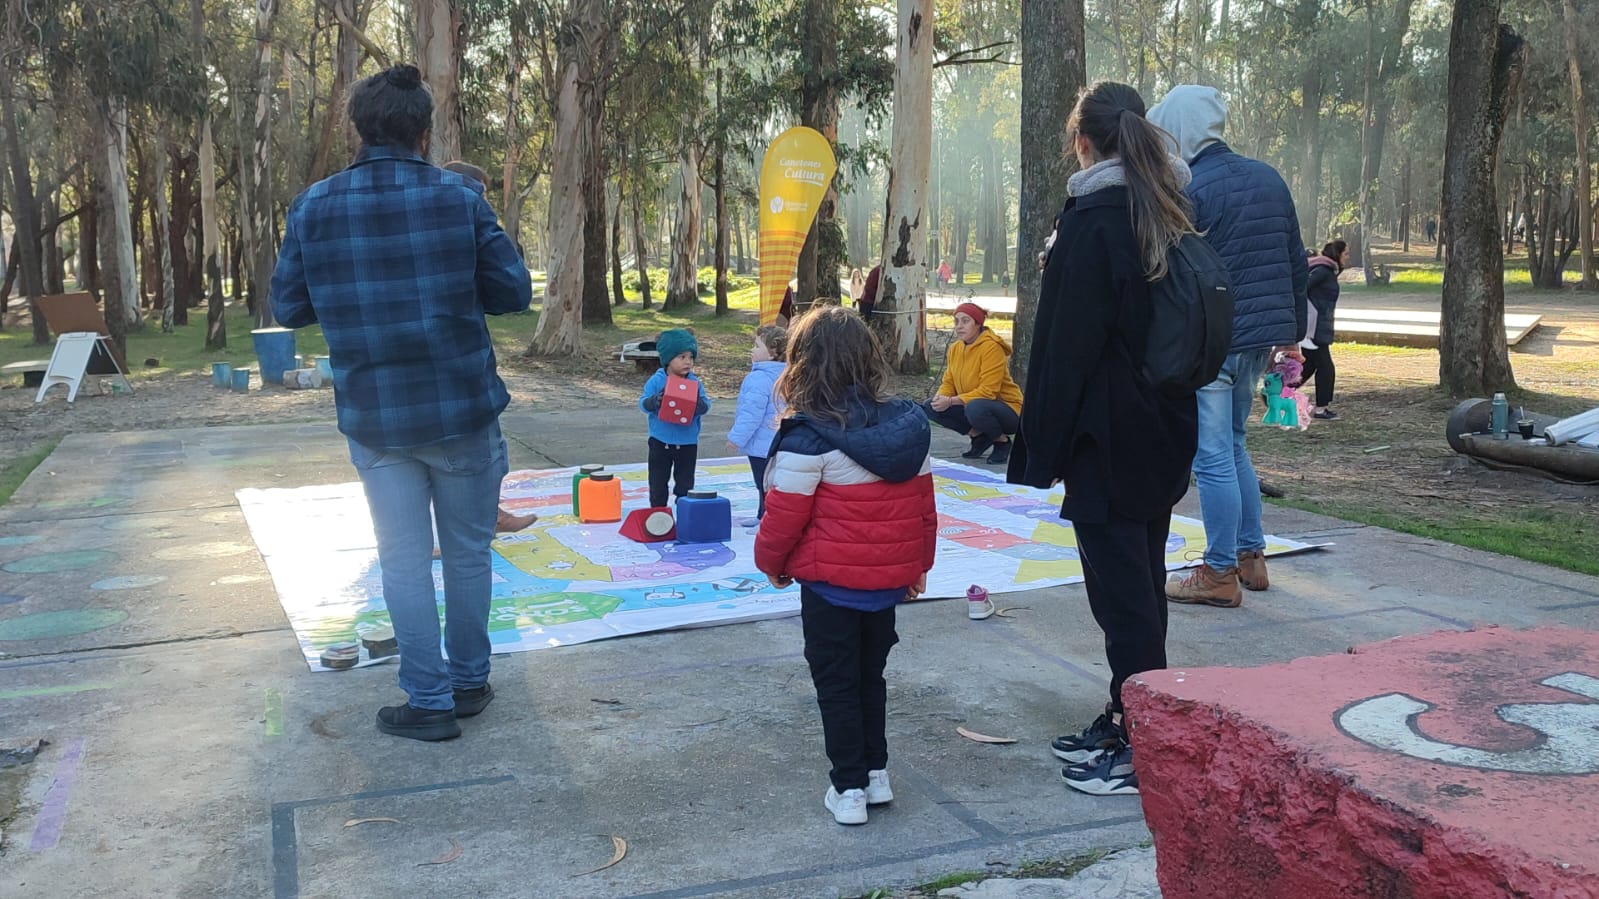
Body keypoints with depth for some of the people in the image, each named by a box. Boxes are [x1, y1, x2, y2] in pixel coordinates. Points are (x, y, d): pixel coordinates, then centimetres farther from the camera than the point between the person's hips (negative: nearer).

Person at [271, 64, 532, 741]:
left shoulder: (313, 207, -3)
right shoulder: (459, 198, -8)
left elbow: (288, 308, 3)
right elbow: (514, 291, -4)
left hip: (373, 418, 1)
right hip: (461, 409, -1)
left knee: (404, 557, 9)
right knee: (468, 551, 14)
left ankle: (429, 700, 13)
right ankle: (469, 682, 26)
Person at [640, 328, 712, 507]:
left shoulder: (695, 382, -2)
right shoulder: (656, 381, -8)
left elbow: (706, 405, -3)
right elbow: (642, 403, -8)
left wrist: (699, 403, -26)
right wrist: (654, 401, -29)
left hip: (687, 443, 1)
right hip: (660, 443, -1)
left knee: (685, 485, 11)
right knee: (658, 483, 9)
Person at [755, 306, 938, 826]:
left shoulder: (808, 438, -19)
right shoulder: (908, 426, -1)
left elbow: (785, 513, -14)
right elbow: (924, 503, 7)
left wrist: (771, 561, 5)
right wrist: (919, 565, 19)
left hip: (830, 580, -5)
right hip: (890, 578, 6)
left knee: (836, 684, 8)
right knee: (870, 676, 21)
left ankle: (849, 788, 13)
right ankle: (877, 773, 28)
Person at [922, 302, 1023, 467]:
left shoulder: (992, 347, -21)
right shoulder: (955, 348, 3)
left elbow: (988, 391, -27)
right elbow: (949, 383, 5)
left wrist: (951, 401, -28)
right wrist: (940, 397, -19)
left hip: (1008, 410, -7)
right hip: (969, 406, 7)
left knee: (975, 408, -40)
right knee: (929, 407, -11)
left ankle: (1002, 441, -8)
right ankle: (978, 435, 0)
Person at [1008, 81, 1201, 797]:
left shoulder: (1092, 221, -16)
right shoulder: (1169, 215, 10)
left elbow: (1066, 343, -17)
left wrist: (1045, 446, -10)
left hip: (1108, 441, -9)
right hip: (1166, 434, 9)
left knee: (1121, 591, -1)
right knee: (1141, 583, 17)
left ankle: (1143, 749, 7)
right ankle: (1126, 722, 30)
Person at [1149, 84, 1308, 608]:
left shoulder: (1187, 192, -13)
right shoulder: (1268, 179, 11)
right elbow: (1297, 263, 15)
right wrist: (1293, 333, 23)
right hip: (1261, 337, 8)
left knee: (1212, 458, -1)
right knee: (1232, 446, 20)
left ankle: (1220, 574, 4)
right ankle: (1251, 556, 25)